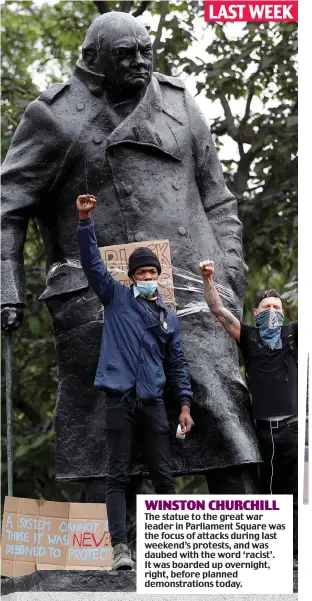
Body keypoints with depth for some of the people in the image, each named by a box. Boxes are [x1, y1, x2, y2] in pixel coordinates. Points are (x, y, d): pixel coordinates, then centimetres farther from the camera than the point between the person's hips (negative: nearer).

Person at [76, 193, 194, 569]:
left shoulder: (168, 317, 16)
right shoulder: (116, 298, 8)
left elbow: (177, 363, 18)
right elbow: (92, 262, -2)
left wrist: (184, 404, 10)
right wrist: (85, 222, -14)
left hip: (153, 401, 3)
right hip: (120, 398, -3)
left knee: (162, 474, 3)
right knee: (118, 474, -5)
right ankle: (120, 546, -10)